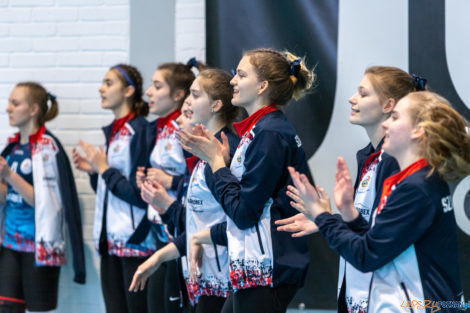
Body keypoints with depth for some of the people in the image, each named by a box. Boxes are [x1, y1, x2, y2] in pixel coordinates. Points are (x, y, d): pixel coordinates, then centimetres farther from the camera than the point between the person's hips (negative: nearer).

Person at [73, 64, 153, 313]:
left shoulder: (139, 131, -12)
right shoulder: (112, 132, 15)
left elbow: (139, 194, -17)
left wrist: (104, 169, -9)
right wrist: (93, 171, 6)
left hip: (135, 242, -9)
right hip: (110, 241, 9)